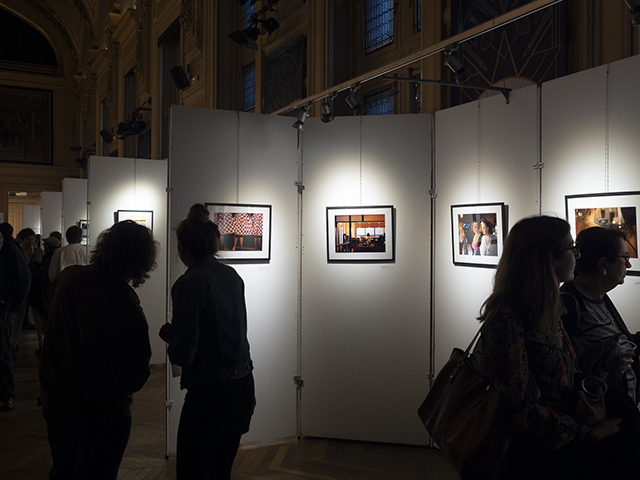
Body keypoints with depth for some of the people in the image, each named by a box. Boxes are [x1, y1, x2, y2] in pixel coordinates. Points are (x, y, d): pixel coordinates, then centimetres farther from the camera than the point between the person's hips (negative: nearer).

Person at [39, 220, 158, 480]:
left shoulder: (69, 277, -12)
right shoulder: (128, 314, -31)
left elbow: (48, 300, 14)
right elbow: (132, 381, -21)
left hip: (55, 404, 6)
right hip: (102, 416, -5)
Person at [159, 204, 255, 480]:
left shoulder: (188, 284, -16)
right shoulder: (232, 276, 5)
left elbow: (183, 356, -16)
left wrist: (169, 335, 3)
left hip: (209, 395, -7)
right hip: (243, 387, 8)